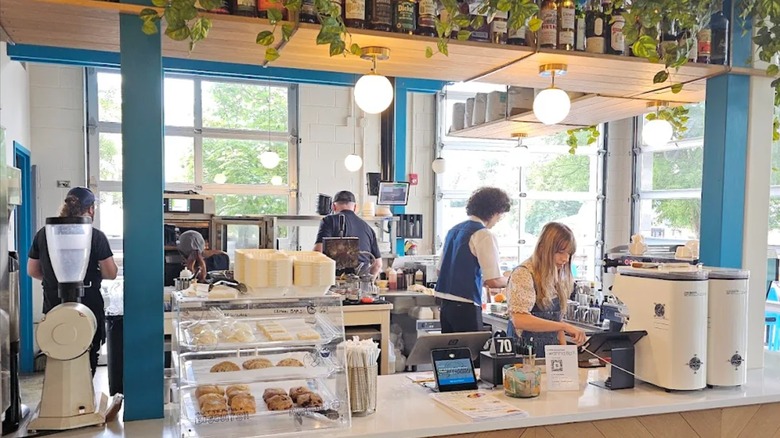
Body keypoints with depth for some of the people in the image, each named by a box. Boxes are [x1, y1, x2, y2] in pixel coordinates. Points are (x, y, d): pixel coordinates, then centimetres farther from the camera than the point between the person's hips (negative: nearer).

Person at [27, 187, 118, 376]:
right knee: (87, 360, 11)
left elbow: (32, 271, 8)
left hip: (53, 310, 4)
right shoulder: (96, 236, -12)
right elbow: (111, 274, -10)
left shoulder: (43, 234, 0)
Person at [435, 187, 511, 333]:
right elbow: (493, 281, -16)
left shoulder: (454, 230, 13)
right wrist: (510, 280, 5)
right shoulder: (484, 235, -11)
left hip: (445, 303, 8)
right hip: (465, 306, -8)